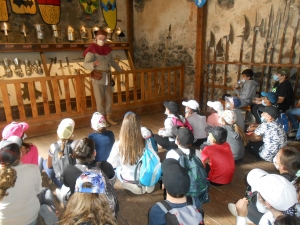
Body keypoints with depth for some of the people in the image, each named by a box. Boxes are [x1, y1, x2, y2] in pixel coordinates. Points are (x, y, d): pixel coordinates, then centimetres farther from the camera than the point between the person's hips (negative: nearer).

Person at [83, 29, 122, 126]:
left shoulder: (107, 48, 9)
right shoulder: (92, 49, -10)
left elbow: (112, 61, 24)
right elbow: (85, 64, -17)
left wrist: (120, 70, 30)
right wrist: (93, 64, -38)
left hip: (107, 77, 6)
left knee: (109, 98, 11)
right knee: (100, 100, 0)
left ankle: (108, 117, 23)